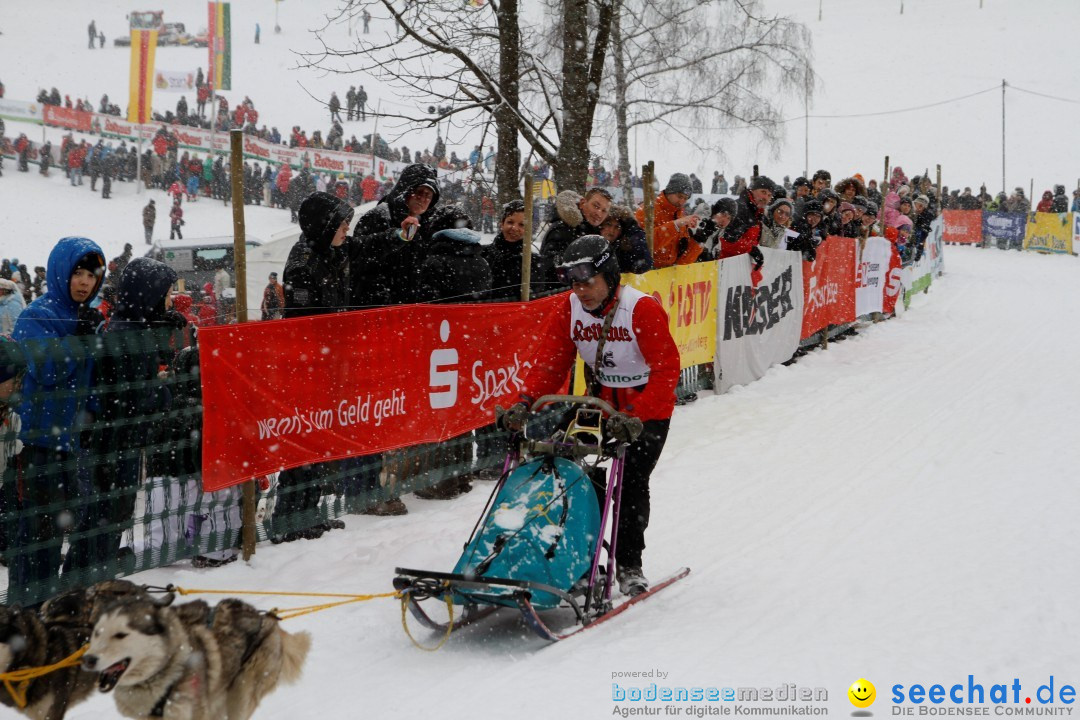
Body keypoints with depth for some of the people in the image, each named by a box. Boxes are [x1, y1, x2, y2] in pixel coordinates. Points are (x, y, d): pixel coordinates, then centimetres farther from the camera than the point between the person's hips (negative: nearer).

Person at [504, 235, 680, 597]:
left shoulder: (643, 310, -23)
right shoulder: (568, 310, -6)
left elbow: (666, 370, -27)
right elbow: (550, 361, -8)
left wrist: (636, 416, -39)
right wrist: (527, 401, -26)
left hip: (648, 408, -5)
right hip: (600, 402, 5)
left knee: (632, 481, -13)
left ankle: (629, 566, 0)